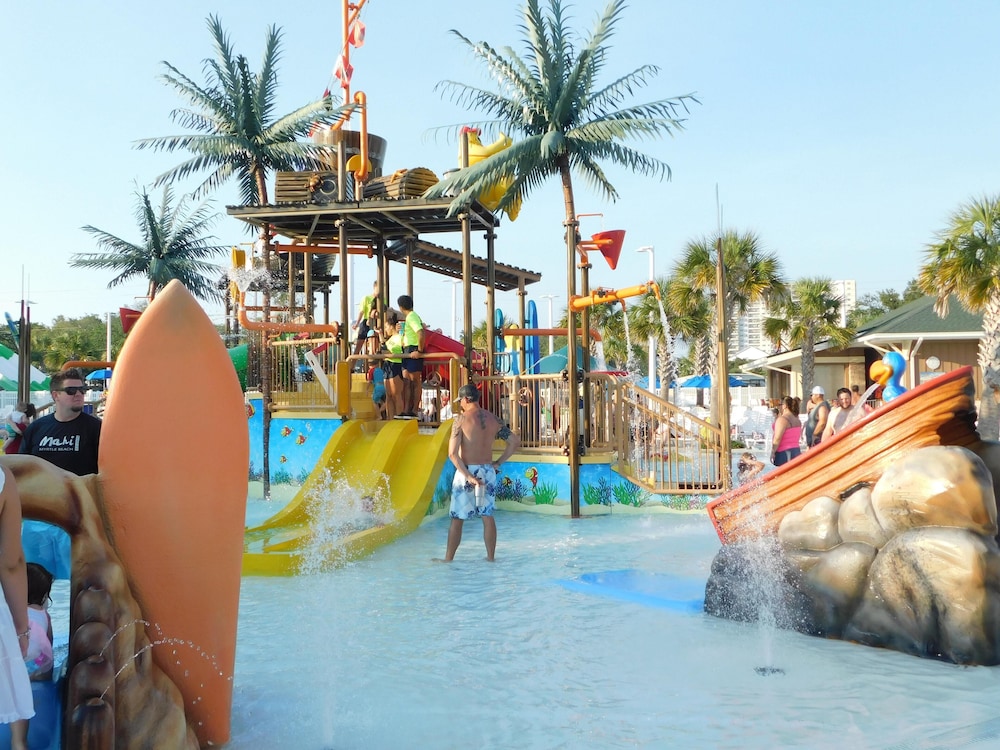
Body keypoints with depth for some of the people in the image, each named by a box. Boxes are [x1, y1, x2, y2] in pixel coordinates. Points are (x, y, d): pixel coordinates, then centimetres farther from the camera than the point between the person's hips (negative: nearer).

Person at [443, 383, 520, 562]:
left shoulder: (461, 420, -10)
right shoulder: (493, 419, 3)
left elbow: (452, 453, -18)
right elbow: (515, 442, 6)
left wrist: (467, 476, -17)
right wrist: (498, 463, 8)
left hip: (466, 471, -4)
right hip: (487, 471, 4)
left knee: (457, 518, 4)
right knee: (488, 516, 13)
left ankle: (448, 559, 11)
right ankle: (491, 558, 17)